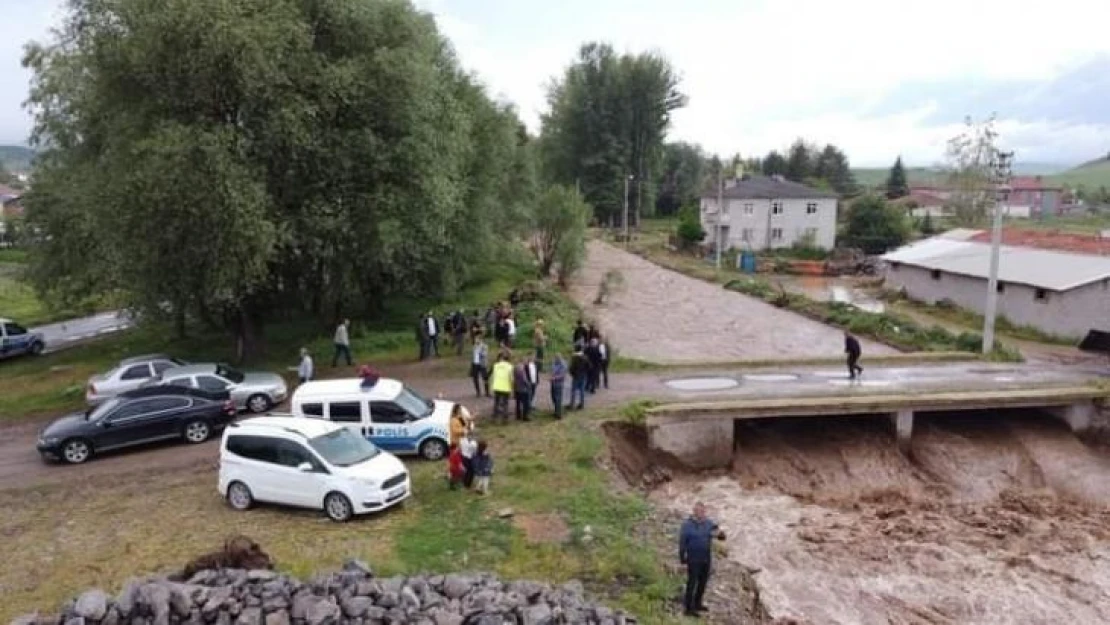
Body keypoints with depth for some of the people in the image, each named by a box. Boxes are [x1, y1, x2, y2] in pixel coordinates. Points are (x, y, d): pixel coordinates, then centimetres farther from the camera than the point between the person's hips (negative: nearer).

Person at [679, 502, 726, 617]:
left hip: (706, 559, 5)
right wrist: (682, 558, -8)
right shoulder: (687, 524, -11)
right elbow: (682, 542, -8)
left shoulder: (709, 523, 1)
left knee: (703, 582, 16)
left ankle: (697, 604, 32)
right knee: (692, 583, -2)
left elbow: (722, 537, -2)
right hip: (693, 559, -5)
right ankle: (688, 608, 5)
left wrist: (719, 533, -26)